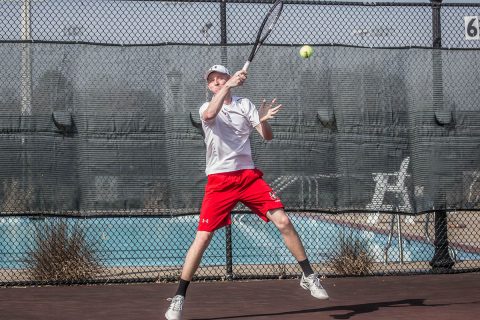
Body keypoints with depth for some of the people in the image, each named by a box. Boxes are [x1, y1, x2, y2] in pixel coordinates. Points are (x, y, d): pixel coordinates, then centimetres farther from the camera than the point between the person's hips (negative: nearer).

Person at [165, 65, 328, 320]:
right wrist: (228, 86, -31)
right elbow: (210, 114, -23)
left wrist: (264, 121, -21)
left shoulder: (245, 105, 9)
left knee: (283, 221, -10)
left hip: (248, 175, 2)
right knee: (203, 237, -9)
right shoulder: (206, 108, 4)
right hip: (219, 181, -2)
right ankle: (179, 298, -2)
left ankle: (308, 276, 5)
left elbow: (267, 136, 1)